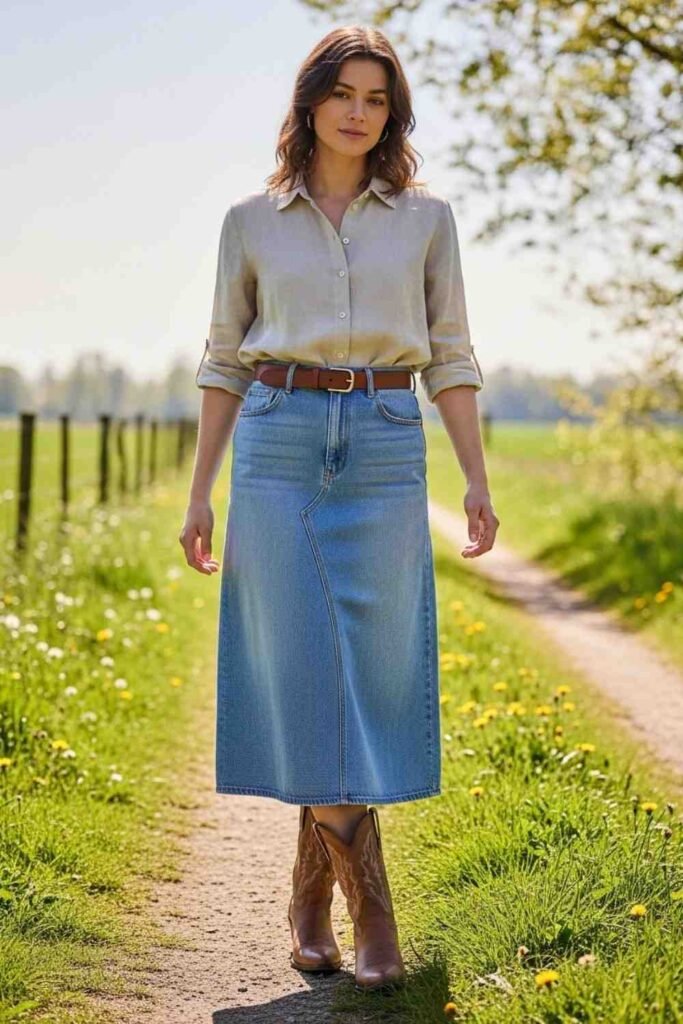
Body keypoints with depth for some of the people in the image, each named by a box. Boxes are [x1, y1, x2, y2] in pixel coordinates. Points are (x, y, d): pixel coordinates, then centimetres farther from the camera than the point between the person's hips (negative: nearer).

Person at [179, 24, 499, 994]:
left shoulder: (426, 216, 7)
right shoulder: (251, 221, 7)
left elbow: (450, 355, 7)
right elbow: (224, 359, 9)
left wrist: (477, 479, -2)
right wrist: (200, 492, 4)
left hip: (386, 450, 1)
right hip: (278, 447, 0)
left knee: (372, 676, -1)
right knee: (306, 671, -5)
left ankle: (310, 896, 13)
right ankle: (371, 910, 1)